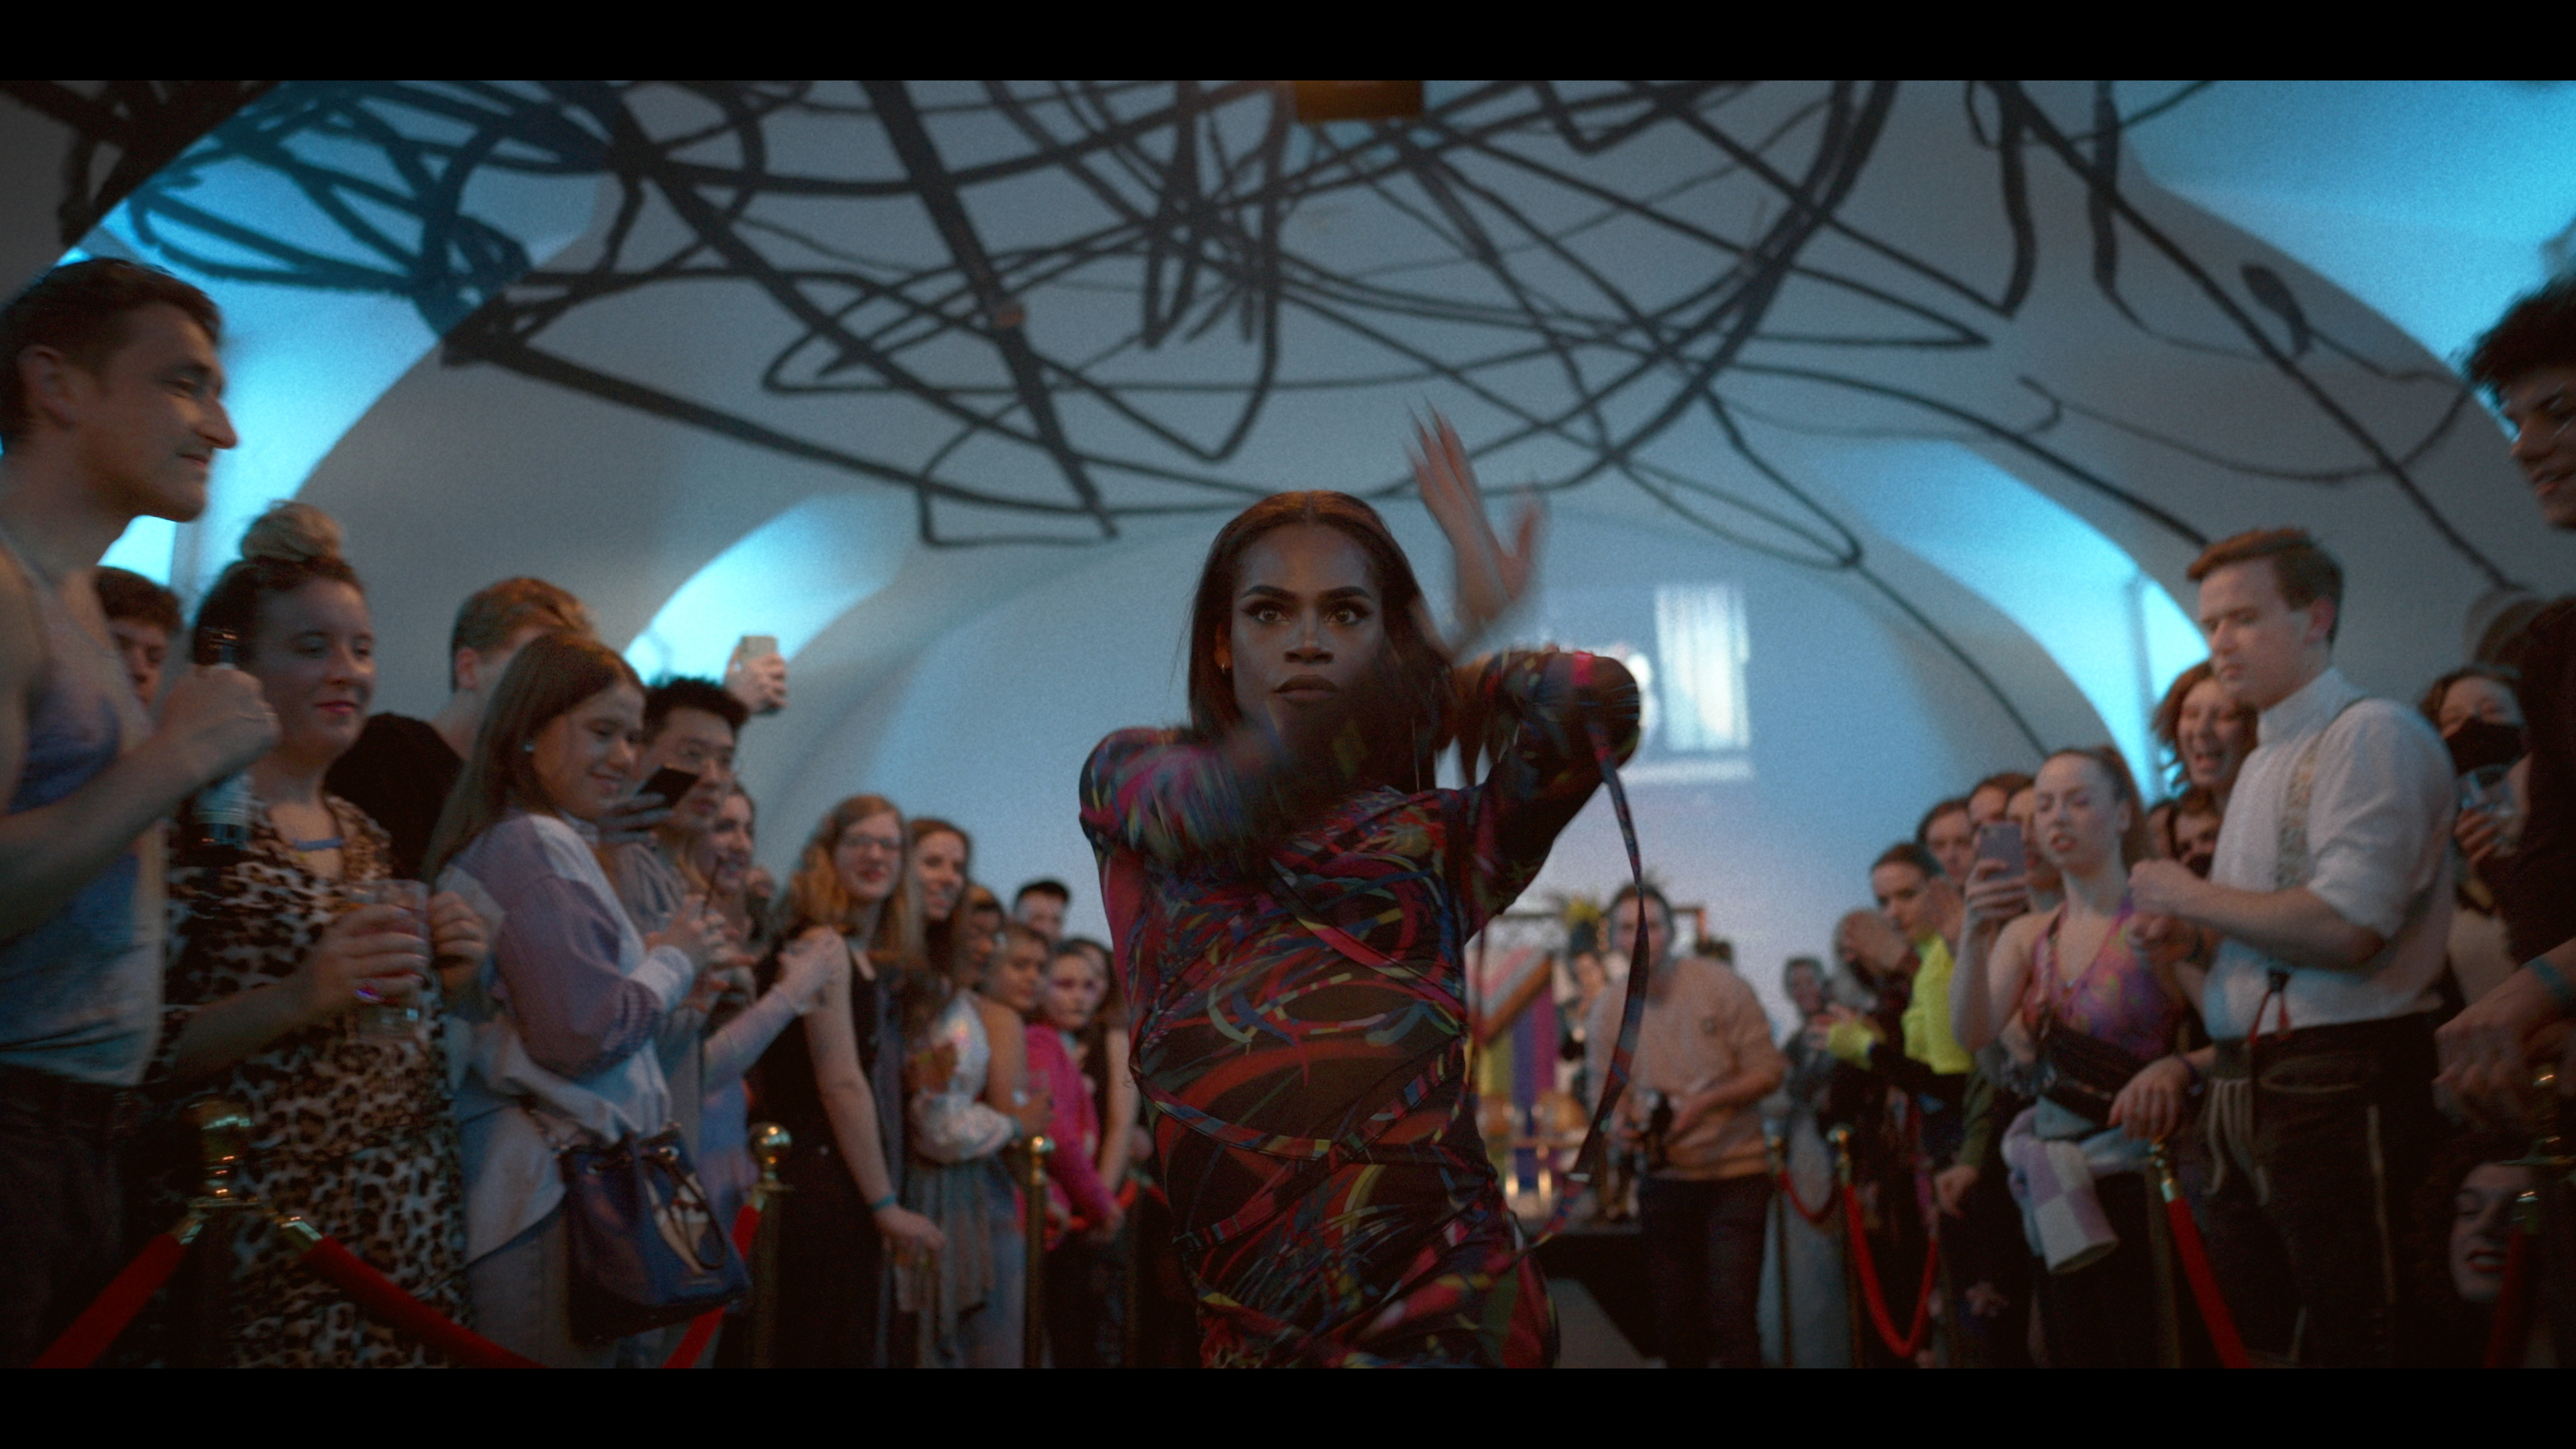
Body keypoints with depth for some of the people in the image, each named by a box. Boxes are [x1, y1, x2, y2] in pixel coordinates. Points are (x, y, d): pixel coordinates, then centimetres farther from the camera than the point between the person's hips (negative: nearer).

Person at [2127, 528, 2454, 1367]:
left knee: (2349, 1340, -3)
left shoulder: (2373, 736, -9)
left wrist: (2190, 896, -9)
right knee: (2246, 1336, 13)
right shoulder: (2262, 763, 19)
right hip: (2247, 1086, 9)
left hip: (2341, 1085, -9)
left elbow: (2345, 928, -21)